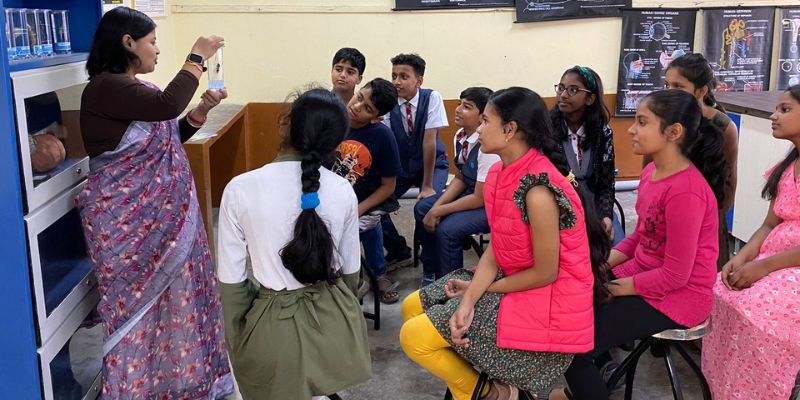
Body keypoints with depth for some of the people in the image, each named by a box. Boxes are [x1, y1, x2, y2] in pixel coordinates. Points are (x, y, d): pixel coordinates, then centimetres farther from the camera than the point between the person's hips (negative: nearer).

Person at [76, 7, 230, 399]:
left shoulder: (137, 88, 9)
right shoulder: (105, 87, -20)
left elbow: (163, 137, 17)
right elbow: (167, 105, -34)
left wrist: (201, 110, 2)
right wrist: (197, 57, -21)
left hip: (161, 211, 9)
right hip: (126, 217, -9)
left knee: (171, 290, 18)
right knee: (139, 299, 5)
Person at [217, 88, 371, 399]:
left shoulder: (241, 189, -16)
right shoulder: (343, 190, -8)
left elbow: (231, 281, -10)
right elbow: (350, 271, 4)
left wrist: (237, 344, 5)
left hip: (275, 326, -3)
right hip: (336, 322, 3)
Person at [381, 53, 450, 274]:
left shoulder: (431, 98, -19)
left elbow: (429, 141, -22)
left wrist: (427, 185, -23)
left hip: (432, 165, -3)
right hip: (401, 165, 4)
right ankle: (399, 252, 12)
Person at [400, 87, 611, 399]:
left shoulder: (537, 190, -28)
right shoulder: (501, 173, 1)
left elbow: (545, 273, -21)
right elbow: (495, 249, 0)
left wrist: (479, 290, -8)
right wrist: (468, 301, -15)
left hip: (546, 304, -9)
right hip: (513, 283, 9)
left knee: (415, 337, -11)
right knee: (413, 308, 10)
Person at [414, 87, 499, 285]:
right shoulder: (460, 136, -5)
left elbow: (480, 199, -25)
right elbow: (460, 178, 7)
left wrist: (438, 212, -18)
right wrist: (436, 207, -6)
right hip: (472, 192, 9)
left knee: (447, 230, -25)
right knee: (422, 209, 7)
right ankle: (431, 272, 24)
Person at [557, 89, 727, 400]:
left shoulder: (686, 191, -27)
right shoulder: (652, 171, 2)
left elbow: (675, 276, -23)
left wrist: (623, 287, -13)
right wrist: (604, 262, 0)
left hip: (676, 296, -9)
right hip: (641, 273, 9)